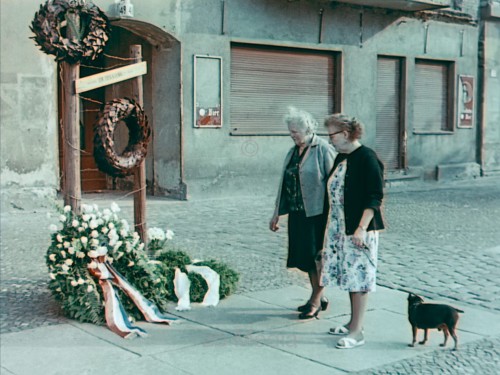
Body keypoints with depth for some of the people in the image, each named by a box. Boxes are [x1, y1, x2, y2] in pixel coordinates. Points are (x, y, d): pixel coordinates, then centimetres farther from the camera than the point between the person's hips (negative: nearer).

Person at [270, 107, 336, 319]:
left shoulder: (323, 150, -9)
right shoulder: (293, 152, 12)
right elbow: (284, 184, 17)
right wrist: (277, 214, 17)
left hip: (317, 214, -7)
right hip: (297, 214, 7)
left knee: (316, 256, -2)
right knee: (306, 256, 12)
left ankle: (315, 300, 8)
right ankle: (319, 297, 24)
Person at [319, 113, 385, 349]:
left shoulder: (366, 158, -14)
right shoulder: (341, 157, 12)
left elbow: (375, 197, -18)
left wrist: (362, 228, -23)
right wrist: (331, 226, 20)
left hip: (359, 229, -8)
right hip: (338, 228, 9)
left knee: (358, 276, -4)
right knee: (348, 275, 14)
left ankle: (357, 332, 2)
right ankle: (353, 323, 25)